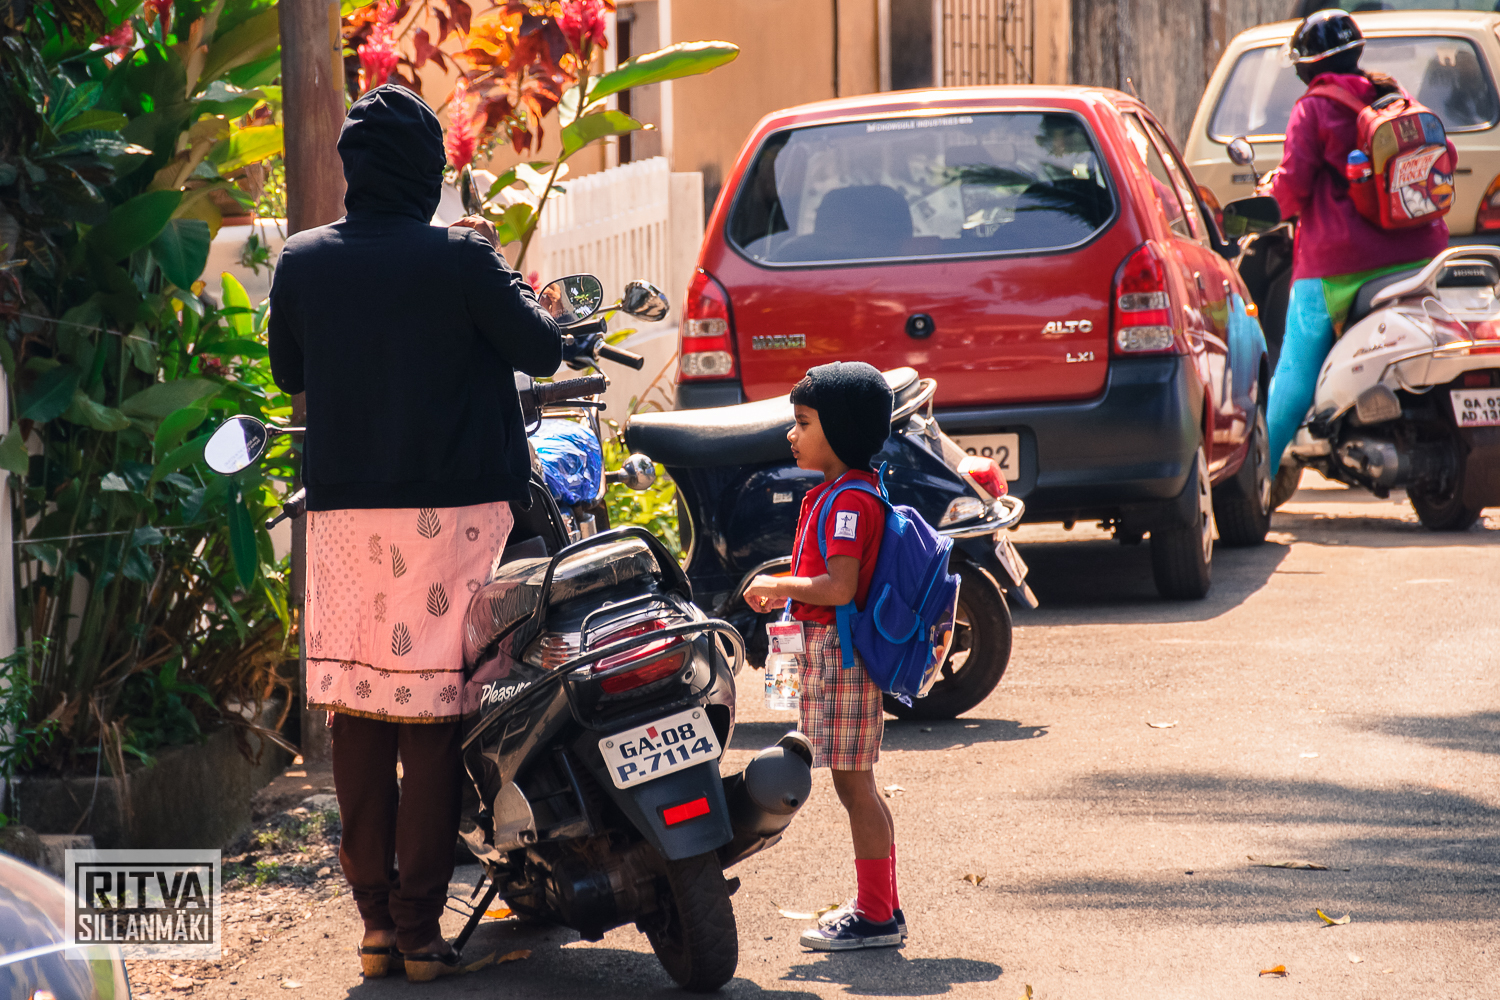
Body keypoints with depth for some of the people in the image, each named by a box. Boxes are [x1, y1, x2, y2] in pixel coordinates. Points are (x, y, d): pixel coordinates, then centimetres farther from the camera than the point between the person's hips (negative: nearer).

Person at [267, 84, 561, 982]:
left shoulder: (303, 263, 2)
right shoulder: (460, 259, -10)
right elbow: (543, 350, -4)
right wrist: (498, 273, 10)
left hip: (343, 512, 3)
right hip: (451, 509, -3)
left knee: (358, 714, 9)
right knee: (433, 716, 0)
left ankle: (376, 917, 11)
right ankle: (420, 924, 0)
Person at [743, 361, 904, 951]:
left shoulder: (849, 501, -17)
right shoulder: (836, 493, 15)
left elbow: (839, 587, -26)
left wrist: (780, 585, -13)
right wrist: (786, 592, 12)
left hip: (839, 652, -11)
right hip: (832, 652, 11)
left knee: (854, 785, -6)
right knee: (857, 787, 14)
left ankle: (875, 916, -2)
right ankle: (881, 908, 19)